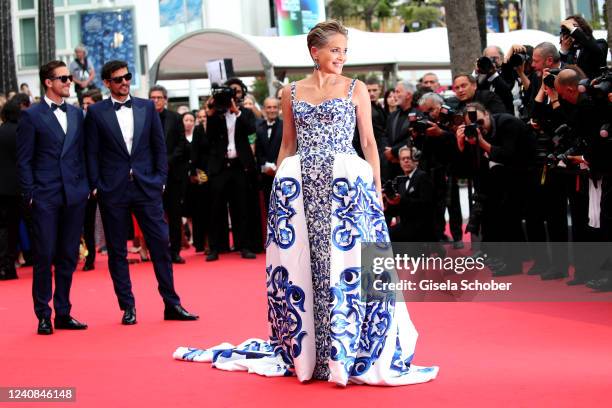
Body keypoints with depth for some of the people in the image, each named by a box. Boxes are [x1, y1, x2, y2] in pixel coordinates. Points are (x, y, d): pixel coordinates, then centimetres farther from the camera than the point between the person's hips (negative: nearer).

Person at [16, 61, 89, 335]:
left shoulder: (76, 114, 13)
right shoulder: (31, 116, -1)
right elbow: (24, 160, -2)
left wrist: (86, 186, 6)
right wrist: (29, 194, -8)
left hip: (74, 196, 5)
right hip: (45, 197, -5)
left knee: (68, 257, 8)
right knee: (44, 256, -2)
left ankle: (63, 313, 15)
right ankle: (43, 315, 6)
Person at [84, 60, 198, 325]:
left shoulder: (147, 107, 8)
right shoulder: (96, 112, 2)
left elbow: (159, 146, 9)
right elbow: (92, 152, 2)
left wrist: (160, 180, 2)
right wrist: (96, 186, -4)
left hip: (146, 186, 1)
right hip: (113, 190, -1)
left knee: (161, 244, -1)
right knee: (117, 251, 3)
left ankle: (172, 304, 7)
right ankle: (128, 307, 11)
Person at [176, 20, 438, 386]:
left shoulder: (356, 89, 6)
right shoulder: (292, 93, 12)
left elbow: (369, 142, 4)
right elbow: (287, 145, 16)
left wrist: (377, 188, -2)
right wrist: (279, 184, 10)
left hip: (347, 183, -2)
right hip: (301, 185, 3)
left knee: (344, 259, -8)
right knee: (302, 264, 4)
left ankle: (349, 351, -1)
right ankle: (304, 350, 14)